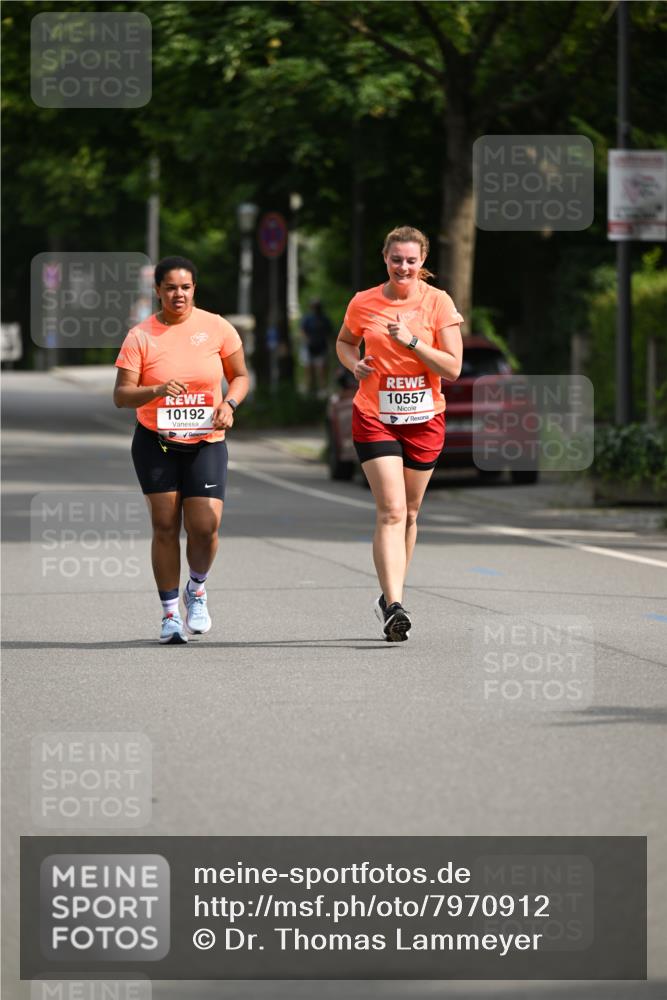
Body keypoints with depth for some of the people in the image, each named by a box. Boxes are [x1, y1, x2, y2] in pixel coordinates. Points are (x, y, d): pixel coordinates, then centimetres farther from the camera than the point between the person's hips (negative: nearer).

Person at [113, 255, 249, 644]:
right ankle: (170, 612, 10)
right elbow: (122, 395, -9)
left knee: (205, 526, -10)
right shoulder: (140, 337, -6)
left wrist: (229, 403, -11)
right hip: (155, 441, 0)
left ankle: (197, 590, 20)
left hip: (206, 443, 0)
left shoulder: (216, 328, -2)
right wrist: (158, 390, -28)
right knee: (165, 525, -2)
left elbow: (240, 376, 9)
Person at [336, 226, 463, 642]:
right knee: (391, 511, -15)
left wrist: (413, 341, -20)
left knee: (409, 513, 12)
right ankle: (394, 608, -24)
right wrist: (354, 363, -2)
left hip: (424, 419, 1)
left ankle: (392, 596, 31)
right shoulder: (364, 303, -1)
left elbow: (452, 368, -9)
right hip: (375, 417, -1)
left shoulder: (438, 302, -5)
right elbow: (345, 342, 19)